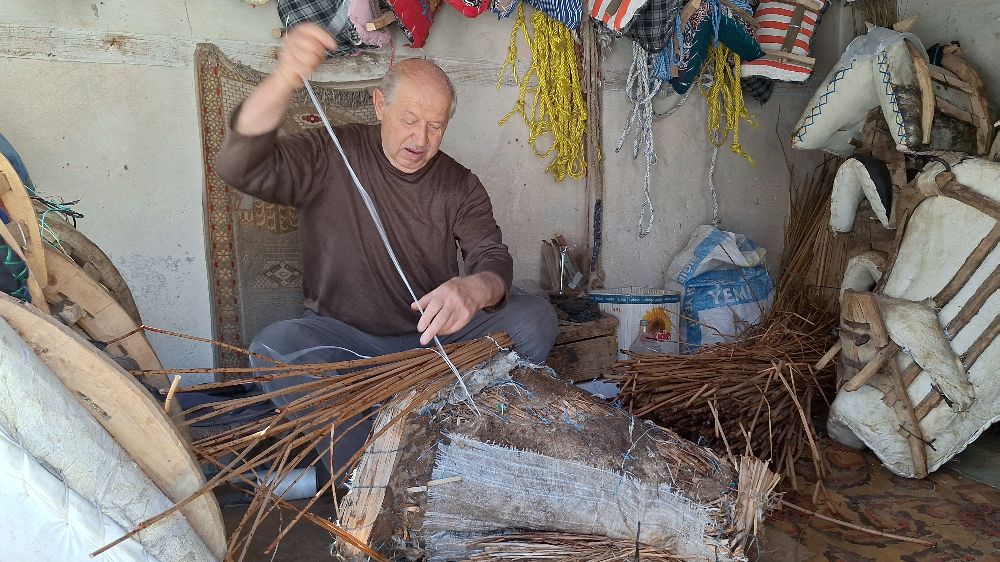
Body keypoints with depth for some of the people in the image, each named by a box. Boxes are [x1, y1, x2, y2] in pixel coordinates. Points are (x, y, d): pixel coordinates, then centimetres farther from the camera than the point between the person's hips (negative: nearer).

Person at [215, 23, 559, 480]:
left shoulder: (461, 186, 1)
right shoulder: (332, 156, -5)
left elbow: (493, 258, -12)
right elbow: (240, 167, -20)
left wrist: (473, 289, -39)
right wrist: (283, 80, -38)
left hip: (433, 339, 2)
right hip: (343, 337, -1)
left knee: (535, 317, -19)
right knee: (275, 345, -32)